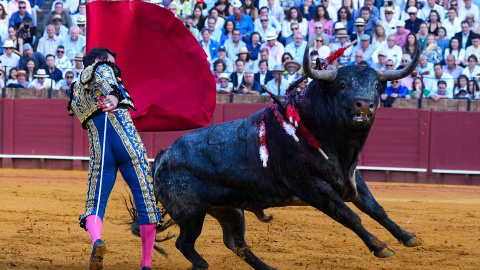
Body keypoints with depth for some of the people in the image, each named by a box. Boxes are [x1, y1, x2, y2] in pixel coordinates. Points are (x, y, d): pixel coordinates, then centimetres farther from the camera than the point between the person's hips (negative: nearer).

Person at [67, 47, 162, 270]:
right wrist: (114, 94, -33)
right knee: (146, 198, 1)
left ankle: (96, 240, -29)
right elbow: (104, 78, -13)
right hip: (127, 142, -5)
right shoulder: (101, 68, 10)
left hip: (99, 149, 5)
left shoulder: (76, 92, 28)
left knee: (96, 202, 5)